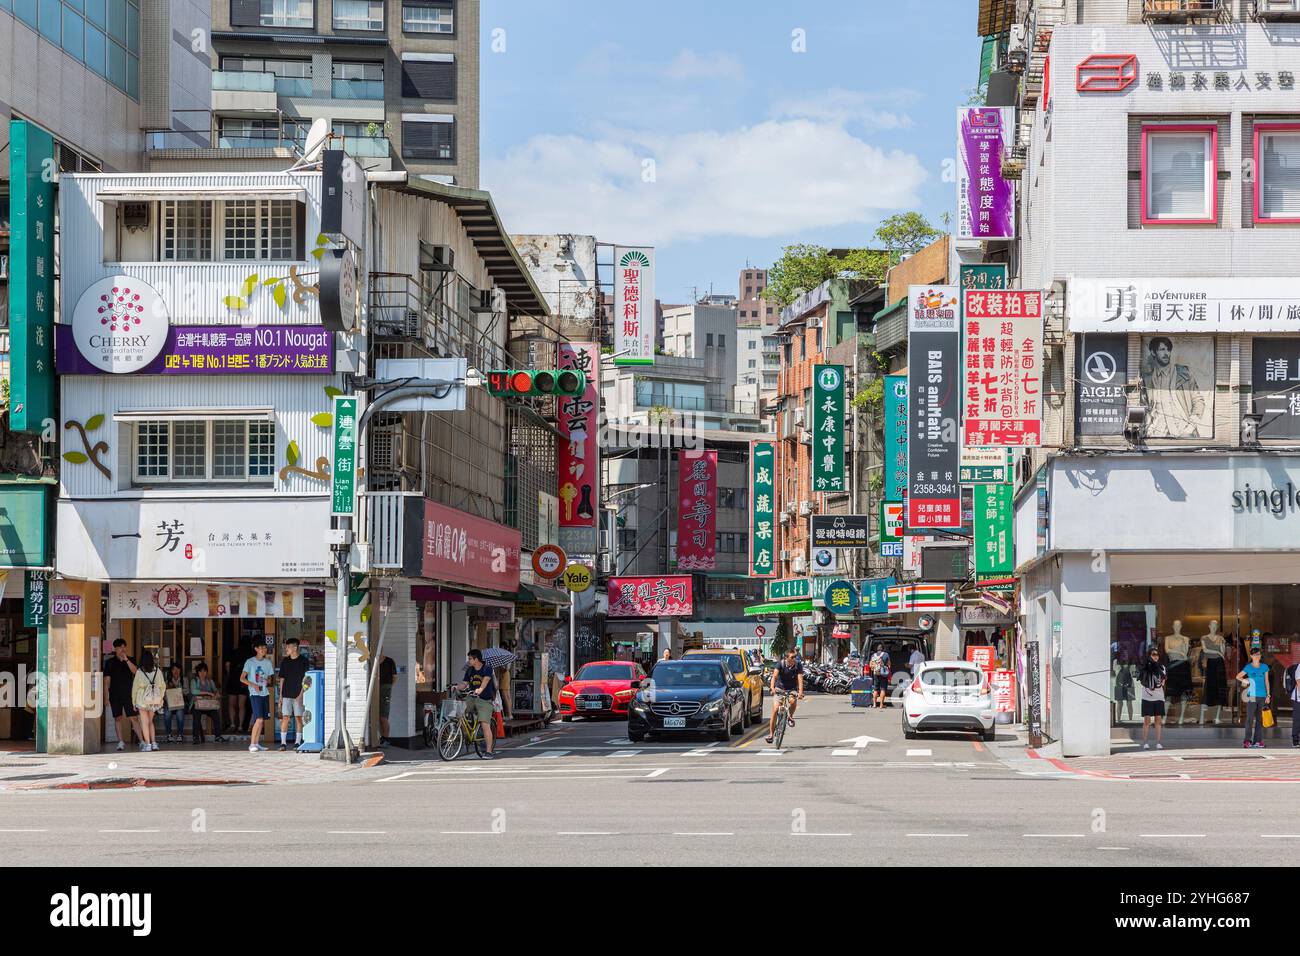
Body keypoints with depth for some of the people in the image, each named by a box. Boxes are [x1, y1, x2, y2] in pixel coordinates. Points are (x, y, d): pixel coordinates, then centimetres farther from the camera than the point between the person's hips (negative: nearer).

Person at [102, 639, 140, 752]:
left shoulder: (130, 661, 9)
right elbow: (107, 680, 5)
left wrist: (126, 659, -19)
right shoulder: (110, 662, 6)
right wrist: (106, 698, 0)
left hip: (128, 695, -1)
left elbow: (135, 671, -10)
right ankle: (121, 742, 7)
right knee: (118, 718, 2)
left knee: (133, 718, -6)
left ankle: (142, 741, -8)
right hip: (115, 695, 1)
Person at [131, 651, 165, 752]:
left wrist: (134, 702, 8)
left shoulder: (139, 671, -5)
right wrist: (160, 699, 17)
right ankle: (153, 742, 8)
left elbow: (135, 687, 0)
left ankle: (147, 744, -3)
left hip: (143, 699, -3)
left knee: (145, 722, 2)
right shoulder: (157, 671, 1)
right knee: (150, 721, 16)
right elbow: (163, 686, 6)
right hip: (155, 699, 3)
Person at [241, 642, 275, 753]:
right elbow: (242, 678, -5)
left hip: (265, 693, 6)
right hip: (255, 694, -6)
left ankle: (257, 743, 13)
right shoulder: (250, 662, -4)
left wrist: (268, 681, -7)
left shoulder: (268, 663, 10)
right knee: (259, 719, -15)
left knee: (261, 720, 7)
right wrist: (253, 685, -18)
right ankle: (252, 744, -11)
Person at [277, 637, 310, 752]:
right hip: (287, 694, 2)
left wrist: (301, 694, -11)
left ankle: (297, 742, 6)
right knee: (285, 717, -4)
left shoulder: (304, 661, -2)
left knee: (299, 718, 0)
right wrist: (280, 695, 7)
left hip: (298, 695, -2)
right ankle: (283, 742, -2)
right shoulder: (285, 662, 9)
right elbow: (282, 679, 12)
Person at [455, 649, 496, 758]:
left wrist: (480, 689, -43)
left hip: (484, 700, -6)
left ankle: (489, 751, -11)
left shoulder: (487, 669, -6)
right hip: (472, 699, 6)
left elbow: (486, 680, -24)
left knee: (485, 725, -14)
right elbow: (464, 683, 9)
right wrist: (457, 687, -13)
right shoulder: (470, 671, 12)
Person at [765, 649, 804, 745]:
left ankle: (790, 717, 2)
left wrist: (800, 692, -41)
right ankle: (771, 734, -3)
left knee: (793, 701, -31)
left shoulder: (798, 664, -15)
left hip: (792, 688, 0)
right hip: (780, 688, 0)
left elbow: (800, 679, -25)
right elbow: (774, 676, -30)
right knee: (775, 709, -12)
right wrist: (772, 688, -47)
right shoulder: (781, 664, -17)